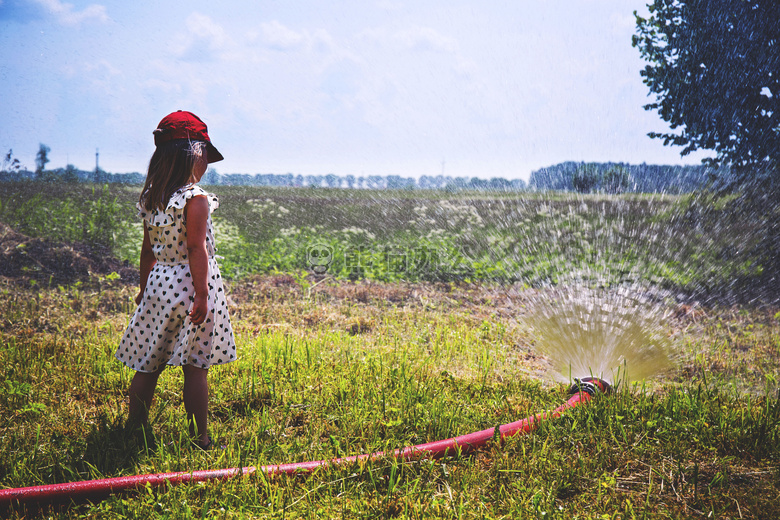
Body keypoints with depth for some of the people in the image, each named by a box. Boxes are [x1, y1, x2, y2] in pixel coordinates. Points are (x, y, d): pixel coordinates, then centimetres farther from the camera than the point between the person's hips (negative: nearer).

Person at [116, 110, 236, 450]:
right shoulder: (196, 198, -14)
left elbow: (148, 250, 12)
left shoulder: (150, 199, 6)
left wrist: (143, 288, 20)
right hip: (190, 284, -7)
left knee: (148, 365, 12)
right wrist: (202, 296, -17)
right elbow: (196, 249, -18)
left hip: (158, 283, 7)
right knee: (195, 368, 0)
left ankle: (134, 430, 19)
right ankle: (200, 439, 7)